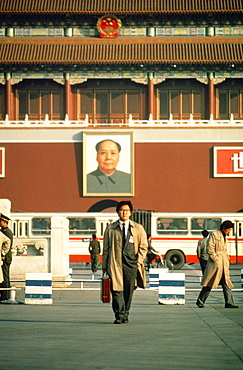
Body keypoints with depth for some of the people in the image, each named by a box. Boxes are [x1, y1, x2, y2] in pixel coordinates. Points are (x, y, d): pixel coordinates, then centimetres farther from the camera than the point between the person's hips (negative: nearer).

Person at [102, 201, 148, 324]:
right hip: (115, 263, -1)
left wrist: (139, 261, 0)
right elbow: (106, 248, 11)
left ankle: (125, 315, 12)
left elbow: (143, 246, 13)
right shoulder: (110, 228, 10)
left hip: (131, 263, 1)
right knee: (117, 290, -10)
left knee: (128, 291, 2)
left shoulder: (138, 228, 12)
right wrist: (105, 266, 6)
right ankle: (119, 315, -9)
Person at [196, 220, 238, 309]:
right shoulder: (214, 235, -7)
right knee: (209, 283, -3)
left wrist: (227, 259, 14)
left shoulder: (224, 237, 19)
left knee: (226, 283, 1)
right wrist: (215, 259, -16)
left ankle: (229, 303, -2)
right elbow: (209, 248, -13)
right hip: (215, 263, -8)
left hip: (224, 265, 8)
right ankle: (200, 301, 6)